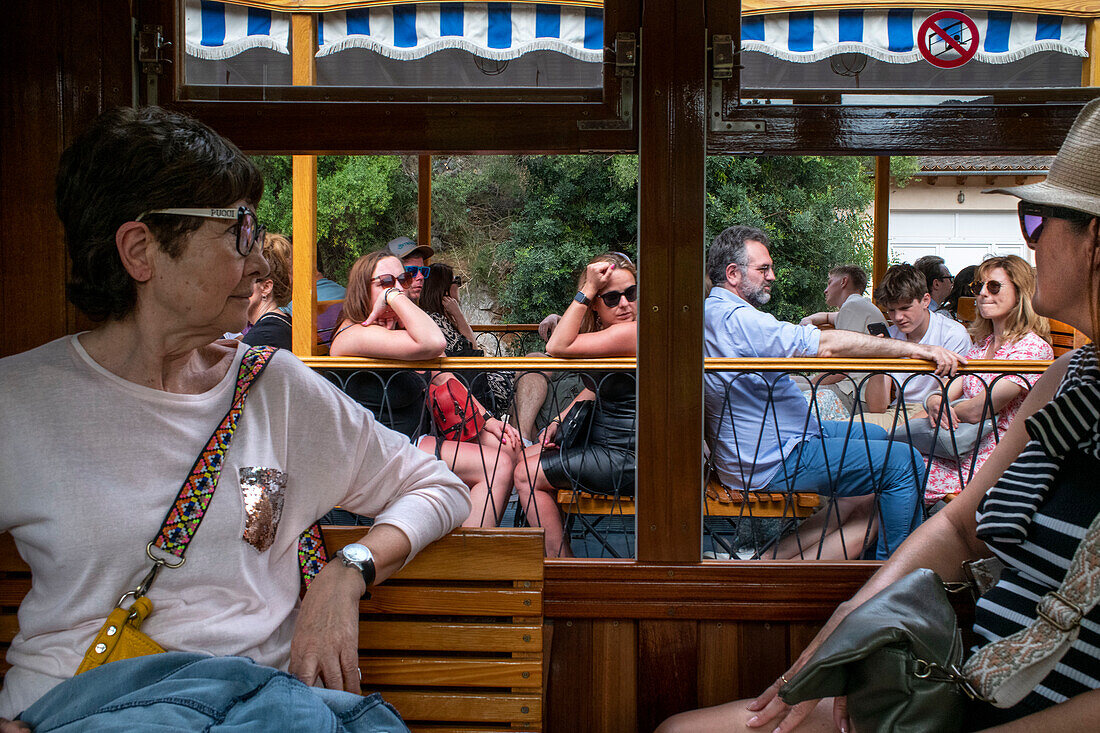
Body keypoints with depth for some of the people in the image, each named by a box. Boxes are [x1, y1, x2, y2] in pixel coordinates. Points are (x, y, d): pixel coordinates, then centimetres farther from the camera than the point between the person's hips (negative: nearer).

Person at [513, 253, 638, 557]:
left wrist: (587, 288, -25)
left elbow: (558, 347, -27)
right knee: (527, 458, 19)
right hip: (603, 439, 10)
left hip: (627, 459, -10)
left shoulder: (631, 332, -24)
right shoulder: (603, 331, 8)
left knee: (526, 475, -3)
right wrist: (558, 422, 8)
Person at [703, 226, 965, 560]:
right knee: (904, 461, -13)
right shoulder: (737, 319, -24)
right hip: (770, 463, -11)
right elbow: (825, 345, -29)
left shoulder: (712, 311, 11)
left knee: (873, 434, 24)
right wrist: (914, 348, -27)